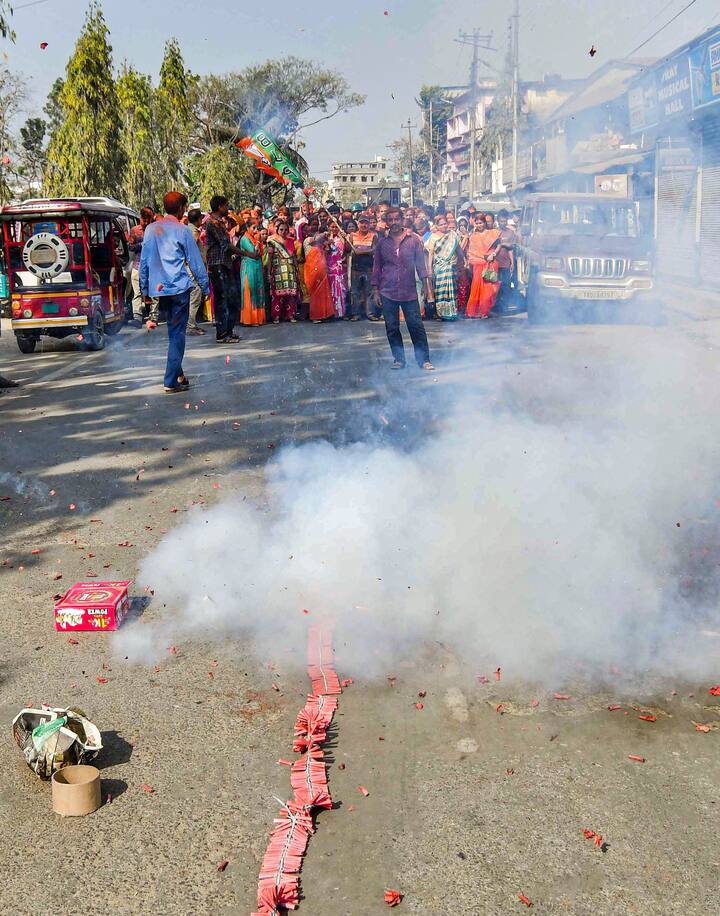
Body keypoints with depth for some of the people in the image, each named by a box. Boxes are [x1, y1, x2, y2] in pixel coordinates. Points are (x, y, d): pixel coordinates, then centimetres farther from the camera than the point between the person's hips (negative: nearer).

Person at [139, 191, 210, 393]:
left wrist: (144, 288, 18)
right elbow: (195, 261, -4)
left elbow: (144, 260, 11)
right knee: (177, 332, -3)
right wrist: (205, 287, 3)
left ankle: (178, 374, 26)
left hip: (159, 287, 5)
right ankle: (171, 381, -6)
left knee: (173, 330, 19)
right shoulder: (182, 230, -6)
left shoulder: (151, 229, 8)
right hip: (179, 287, -5)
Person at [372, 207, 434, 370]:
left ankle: (424, 359, 5)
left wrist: (426, 285, 0)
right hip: (387, 292, 2)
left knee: (416, 325, -2)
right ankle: (399, 359, 17)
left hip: (409, 291, -1)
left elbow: (420, 263, 5)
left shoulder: (413, 239, 2)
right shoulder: (382, 242, 5)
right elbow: (377, 267, 9)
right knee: (392, 328, 5)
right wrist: (376, 291, 6)